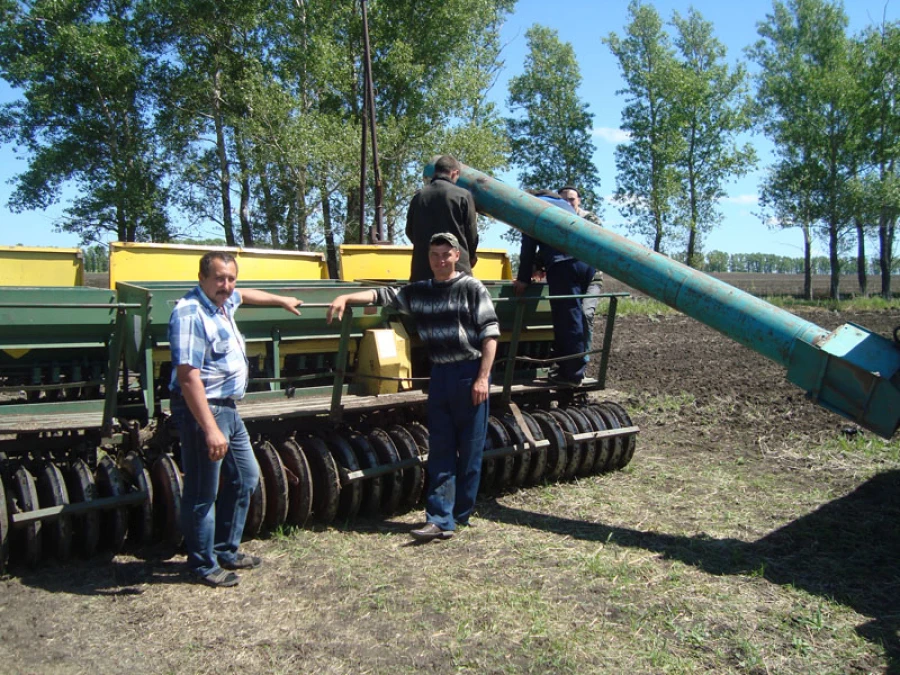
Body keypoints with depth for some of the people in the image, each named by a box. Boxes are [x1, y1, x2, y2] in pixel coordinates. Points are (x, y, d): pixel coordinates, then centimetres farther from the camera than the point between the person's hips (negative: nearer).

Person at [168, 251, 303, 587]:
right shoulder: (190, 314, -20)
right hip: (203, 409, -11)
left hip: (228, 408, 11)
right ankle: (203, 565, 17)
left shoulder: (222, 302, 9)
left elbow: (245, 294, 35)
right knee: (203, 492, 1)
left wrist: (282, 300, 48)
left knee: (245, 477, 19)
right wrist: (210, 428, -31)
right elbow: (188, 376, -27)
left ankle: (225, 550, 33)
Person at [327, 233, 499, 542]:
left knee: (470, 451, 3)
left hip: (470, 374, -4)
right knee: (440, 452, 4)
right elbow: (384, 295, 7)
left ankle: (460, 514, 16)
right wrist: (346, 297, -9)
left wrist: (483, 377, -13)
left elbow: (490, 333, -7)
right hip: (440, 376, 5)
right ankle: (440, 520, 7)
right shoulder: (419, 292, 11)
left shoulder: (472, 288, -3)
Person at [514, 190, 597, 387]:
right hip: (588, 259, 7)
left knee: (568, 318, -5)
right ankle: (566, 365, 20)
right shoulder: (564, 203, 33)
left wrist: (523, 279, 9)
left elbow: (528, 245, 5)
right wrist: (540, 266, 47)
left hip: (564, 262, -7)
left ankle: (572, 374, -2)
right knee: (574, 315, 14)